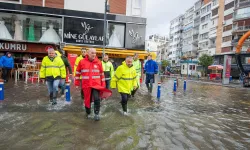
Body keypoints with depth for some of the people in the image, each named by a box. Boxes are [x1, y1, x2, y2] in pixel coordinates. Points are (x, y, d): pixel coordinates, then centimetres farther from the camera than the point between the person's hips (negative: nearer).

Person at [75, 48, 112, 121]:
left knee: (97, 99, -14)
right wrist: (77, 83, 9)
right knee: (87, 100, 13)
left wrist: (103, 85, 9)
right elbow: (77, 73, 8)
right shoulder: (82, 62, -2)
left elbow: (102, 74, 8)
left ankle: (96, 114, 5)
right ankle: (88, 113, 36)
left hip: (96, 84, -1)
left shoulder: (98, 62, 0)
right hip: (86, 85, 1)